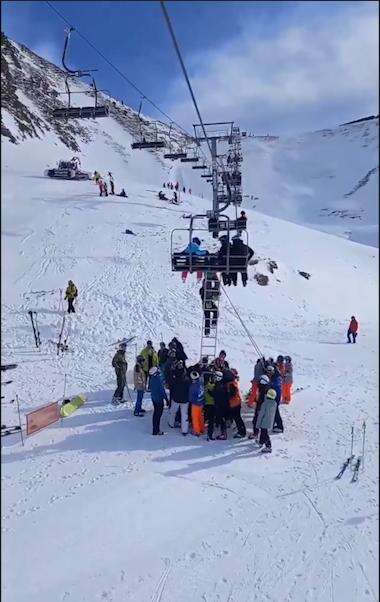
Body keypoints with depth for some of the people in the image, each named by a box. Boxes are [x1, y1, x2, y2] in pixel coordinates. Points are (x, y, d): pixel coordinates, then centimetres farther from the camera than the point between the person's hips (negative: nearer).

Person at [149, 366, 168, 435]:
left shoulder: (152, 379, 0)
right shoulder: (158, 379, -24)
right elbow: (162, 390, -21)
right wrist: (166, 398, -12)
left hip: (154, 398, 8)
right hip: (159, 399, -8)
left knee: (156, 413, 20)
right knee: (158, 414, 1)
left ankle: (156, 429, 31)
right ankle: (156, 431, 7)